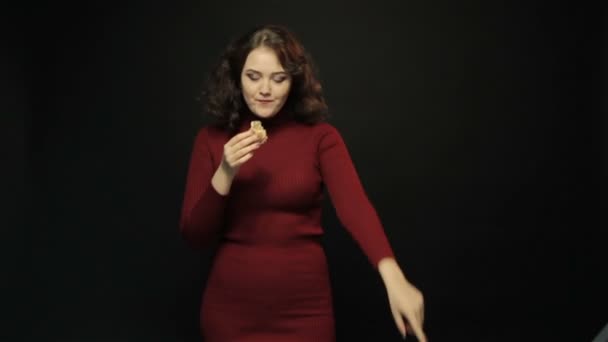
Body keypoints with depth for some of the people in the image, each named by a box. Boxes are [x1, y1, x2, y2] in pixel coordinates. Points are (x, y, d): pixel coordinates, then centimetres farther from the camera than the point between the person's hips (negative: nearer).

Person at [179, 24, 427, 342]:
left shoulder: (320, 136, -6)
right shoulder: (211, 138, -2)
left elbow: (354, 205, -21)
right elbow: (193, 236, -3)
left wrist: (392, 275, -38)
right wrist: (225, 174, -19)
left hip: (304, 306, -1)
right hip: (231, 304, 1)